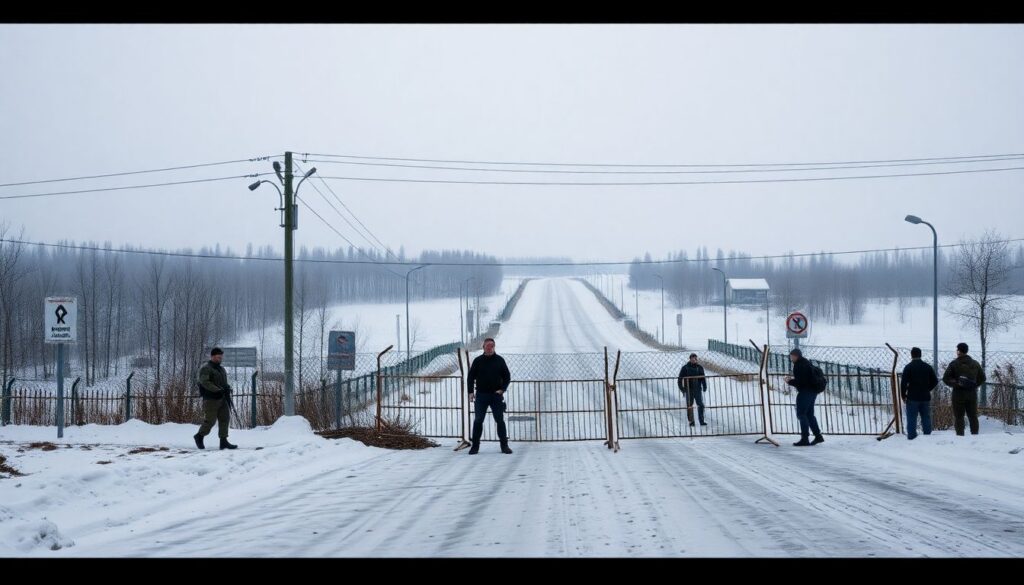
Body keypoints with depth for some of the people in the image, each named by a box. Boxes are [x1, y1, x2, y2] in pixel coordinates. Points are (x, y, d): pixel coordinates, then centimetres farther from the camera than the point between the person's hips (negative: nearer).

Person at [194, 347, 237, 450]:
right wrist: (218, 390, -27)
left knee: (225, 418, 1)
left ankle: (223, 441, 2)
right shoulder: (205, 368, -7)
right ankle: (199, 436, 15)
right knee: (210, 420, -6)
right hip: (211, 399, -8)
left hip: (222, 398, 8)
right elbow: (205, 382, -20)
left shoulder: (221, 368, 20)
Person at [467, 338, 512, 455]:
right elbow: (471, 377, 7)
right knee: (478, 421, 0)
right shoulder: (478, 361, 4)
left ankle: (504, 445, 8)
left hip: (496, 395, 0)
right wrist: (471, 391, -4)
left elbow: (507, 377, 7)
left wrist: (502, 389, -7)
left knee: (500, 421, 2)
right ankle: (475, 446, 6)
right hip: (481, 395, 0)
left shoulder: (499, 360, 4)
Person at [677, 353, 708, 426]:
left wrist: (704, 387, 0)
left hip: (698, 389, 1)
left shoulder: (699, 367, 6)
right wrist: (681, 387, -7)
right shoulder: (685, 368, -1)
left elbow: (703, 378, 11)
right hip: (689, 389, -1)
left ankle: (701, 421, -2)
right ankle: (691, 421, 12)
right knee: (689, 406, 3)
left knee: (700, 405, -6)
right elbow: (680, 378, 2)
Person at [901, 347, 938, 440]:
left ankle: (911, 437, -6)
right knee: (926, 418, 11)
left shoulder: (908, 367, -8)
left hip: (912, 398, -4)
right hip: (925, 397, 4)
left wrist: (903, 395, 0)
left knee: (911, 419, -1)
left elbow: (904, 383, -12)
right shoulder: (928, 367, 6)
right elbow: (935, 381, 9)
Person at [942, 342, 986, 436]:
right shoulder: (975, 364, 8)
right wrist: (974, 385, 15)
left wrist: (955, 384, -2)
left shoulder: (954, 364, -5)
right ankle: (975, 435, 8)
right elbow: (982, 378, 14)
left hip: (958, 393, -4)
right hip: (972, 393, 4)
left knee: (958, 417, 0)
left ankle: (960, 435, -6)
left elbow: (946, 378, -9)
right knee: (973, 417, 9)